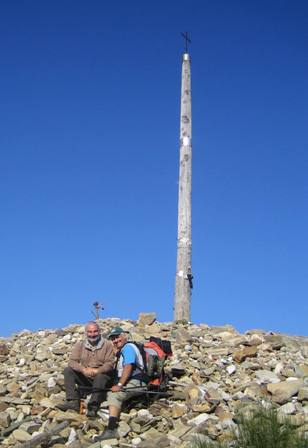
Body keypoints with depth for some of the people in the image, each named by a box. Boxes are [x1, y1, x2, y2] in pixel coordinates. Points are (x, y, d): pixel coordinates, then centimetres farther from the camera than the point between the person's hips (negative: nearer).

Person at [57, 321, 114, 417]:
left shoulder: (107, 345, 0)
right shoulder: (80, 345, 8)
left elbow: (110, 363, -9)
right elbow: (72, 361, -4)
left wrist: (96, 371, -27)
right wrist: (83, 370, -24)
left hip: (101, 375, -4)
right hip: (85, 378, 4)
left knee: (100, 377, -36)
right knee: (68, 371, -16)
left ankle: (93, 408, -35)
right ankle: (73, 401, -25)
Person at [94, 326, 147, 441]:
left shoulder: (128, 348, -8)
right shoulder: (122, 350, 24)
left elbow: (128, 368, -21)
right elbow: (119, 370, 20)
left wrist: (119, 385, -24)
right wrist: (115, 352, 16)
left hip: (135, 383, -12)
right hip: (130, 383, 12)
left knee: (114, 395, -28)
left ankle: (111, 429, -37)